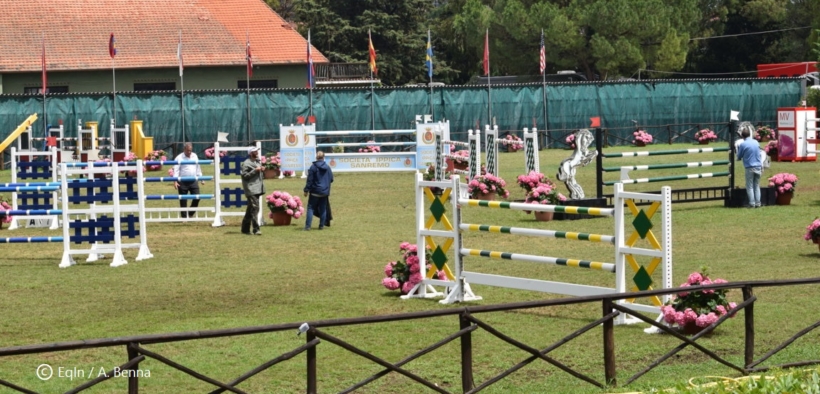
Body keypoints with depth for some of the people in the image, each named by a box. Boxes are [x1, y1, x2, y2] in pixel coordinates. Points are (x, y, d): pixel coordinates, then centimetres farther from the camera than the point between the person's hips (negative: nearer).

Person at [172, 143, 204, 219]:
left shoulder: (194, 156, 12)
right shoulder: (179, 158, -5)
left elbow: (198, 168, 20)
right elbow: (176, 170, -12)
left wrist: (201, 179, 19)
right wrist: (175, 181, -23)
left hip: (193, 181, 4)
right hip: (183, 182, -4)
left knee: (197, 197, -4)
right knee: (183, 201, 1)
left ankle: (191, 214, 16)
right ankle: (184, 217, 10)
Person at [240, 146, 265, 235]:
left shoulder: (258, 162, 19)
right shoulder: (246, 163, -9)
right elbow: (244, 175, -15)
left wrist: (262, 170, 6)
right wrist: (255, 170, -19)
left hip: (257, 189, 9)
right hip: (251, 190, -9)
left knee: (250, 209, 14)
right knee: (255, 208, -16)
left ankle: (245, 229, 21)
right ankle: (255, 229, -18)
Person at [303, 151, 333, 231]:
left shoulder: (313, 167, -10)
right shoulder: (327, 167, 3)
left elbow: (309, 180, -11)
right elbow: (331, 179, 11)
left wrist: (306, 190, -5)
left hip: (315, 192, -4)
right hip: (325, 192, 4)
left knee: (311, 208, -1)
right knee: (323, 209, 12)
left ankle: (307, 226, -9)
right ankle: (322, 225, 13)